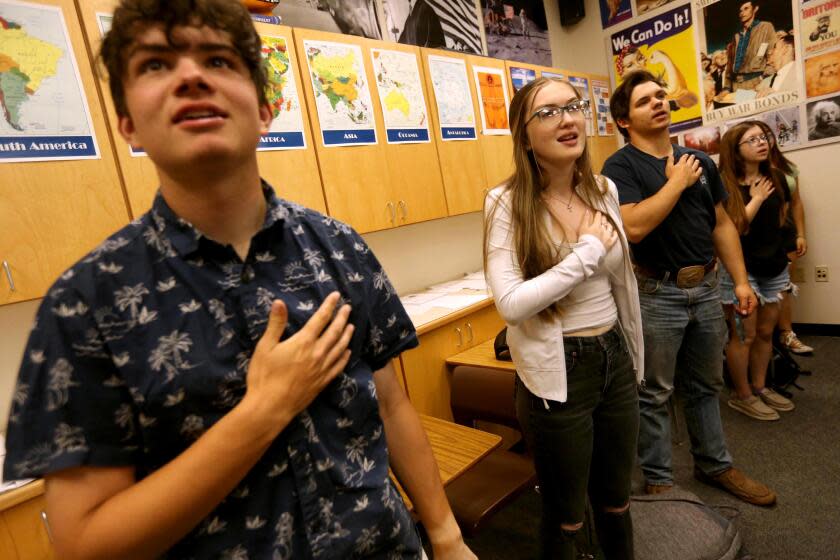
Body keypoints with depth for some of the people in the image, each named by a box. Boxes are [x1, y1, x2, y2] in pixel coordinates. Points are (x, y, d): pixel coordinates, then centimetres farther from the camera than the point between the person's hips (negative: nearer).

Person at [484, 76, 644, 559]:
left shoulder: (605, 190, 2)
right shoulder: (507, 203, -15)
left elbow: (623, 282, 12)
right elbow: (511, 304, -25)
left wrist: (635, 356, 17)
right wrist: (588, 251, -20)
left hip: (615, 360, 6)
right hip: (557, 373, -5)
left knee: (616, 499, 24)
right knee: (566, 515, 16)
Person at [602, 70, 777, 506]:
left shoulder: (699, 160, 11)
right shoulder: (621, 166, -10)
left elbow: (722, 224, 14)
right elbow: (634, 226, -25)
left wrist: (740, 281, 10)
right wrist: (676, 182, -14)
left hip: (705, 288, 7)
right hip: (657, 294, -6)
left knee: (705, 386, 20)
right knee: (654, 394, 6)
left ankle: (714, 465, 39)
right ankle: (658, 481, 23)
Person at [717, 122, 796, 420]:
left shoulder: (776, 177, 5)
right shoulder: (724, 185, -14)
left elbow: (781, 217, 17)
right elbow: (732, 228, -21)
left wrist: (777, 254, 13)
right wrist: (757, 198, -16)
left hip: (774, 267, 6)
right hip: (741, 269, -6)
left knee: (766, 332, 15)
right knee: (743, 335, 2)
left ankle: (759, 387, 31)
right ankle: (742, 396, 17)